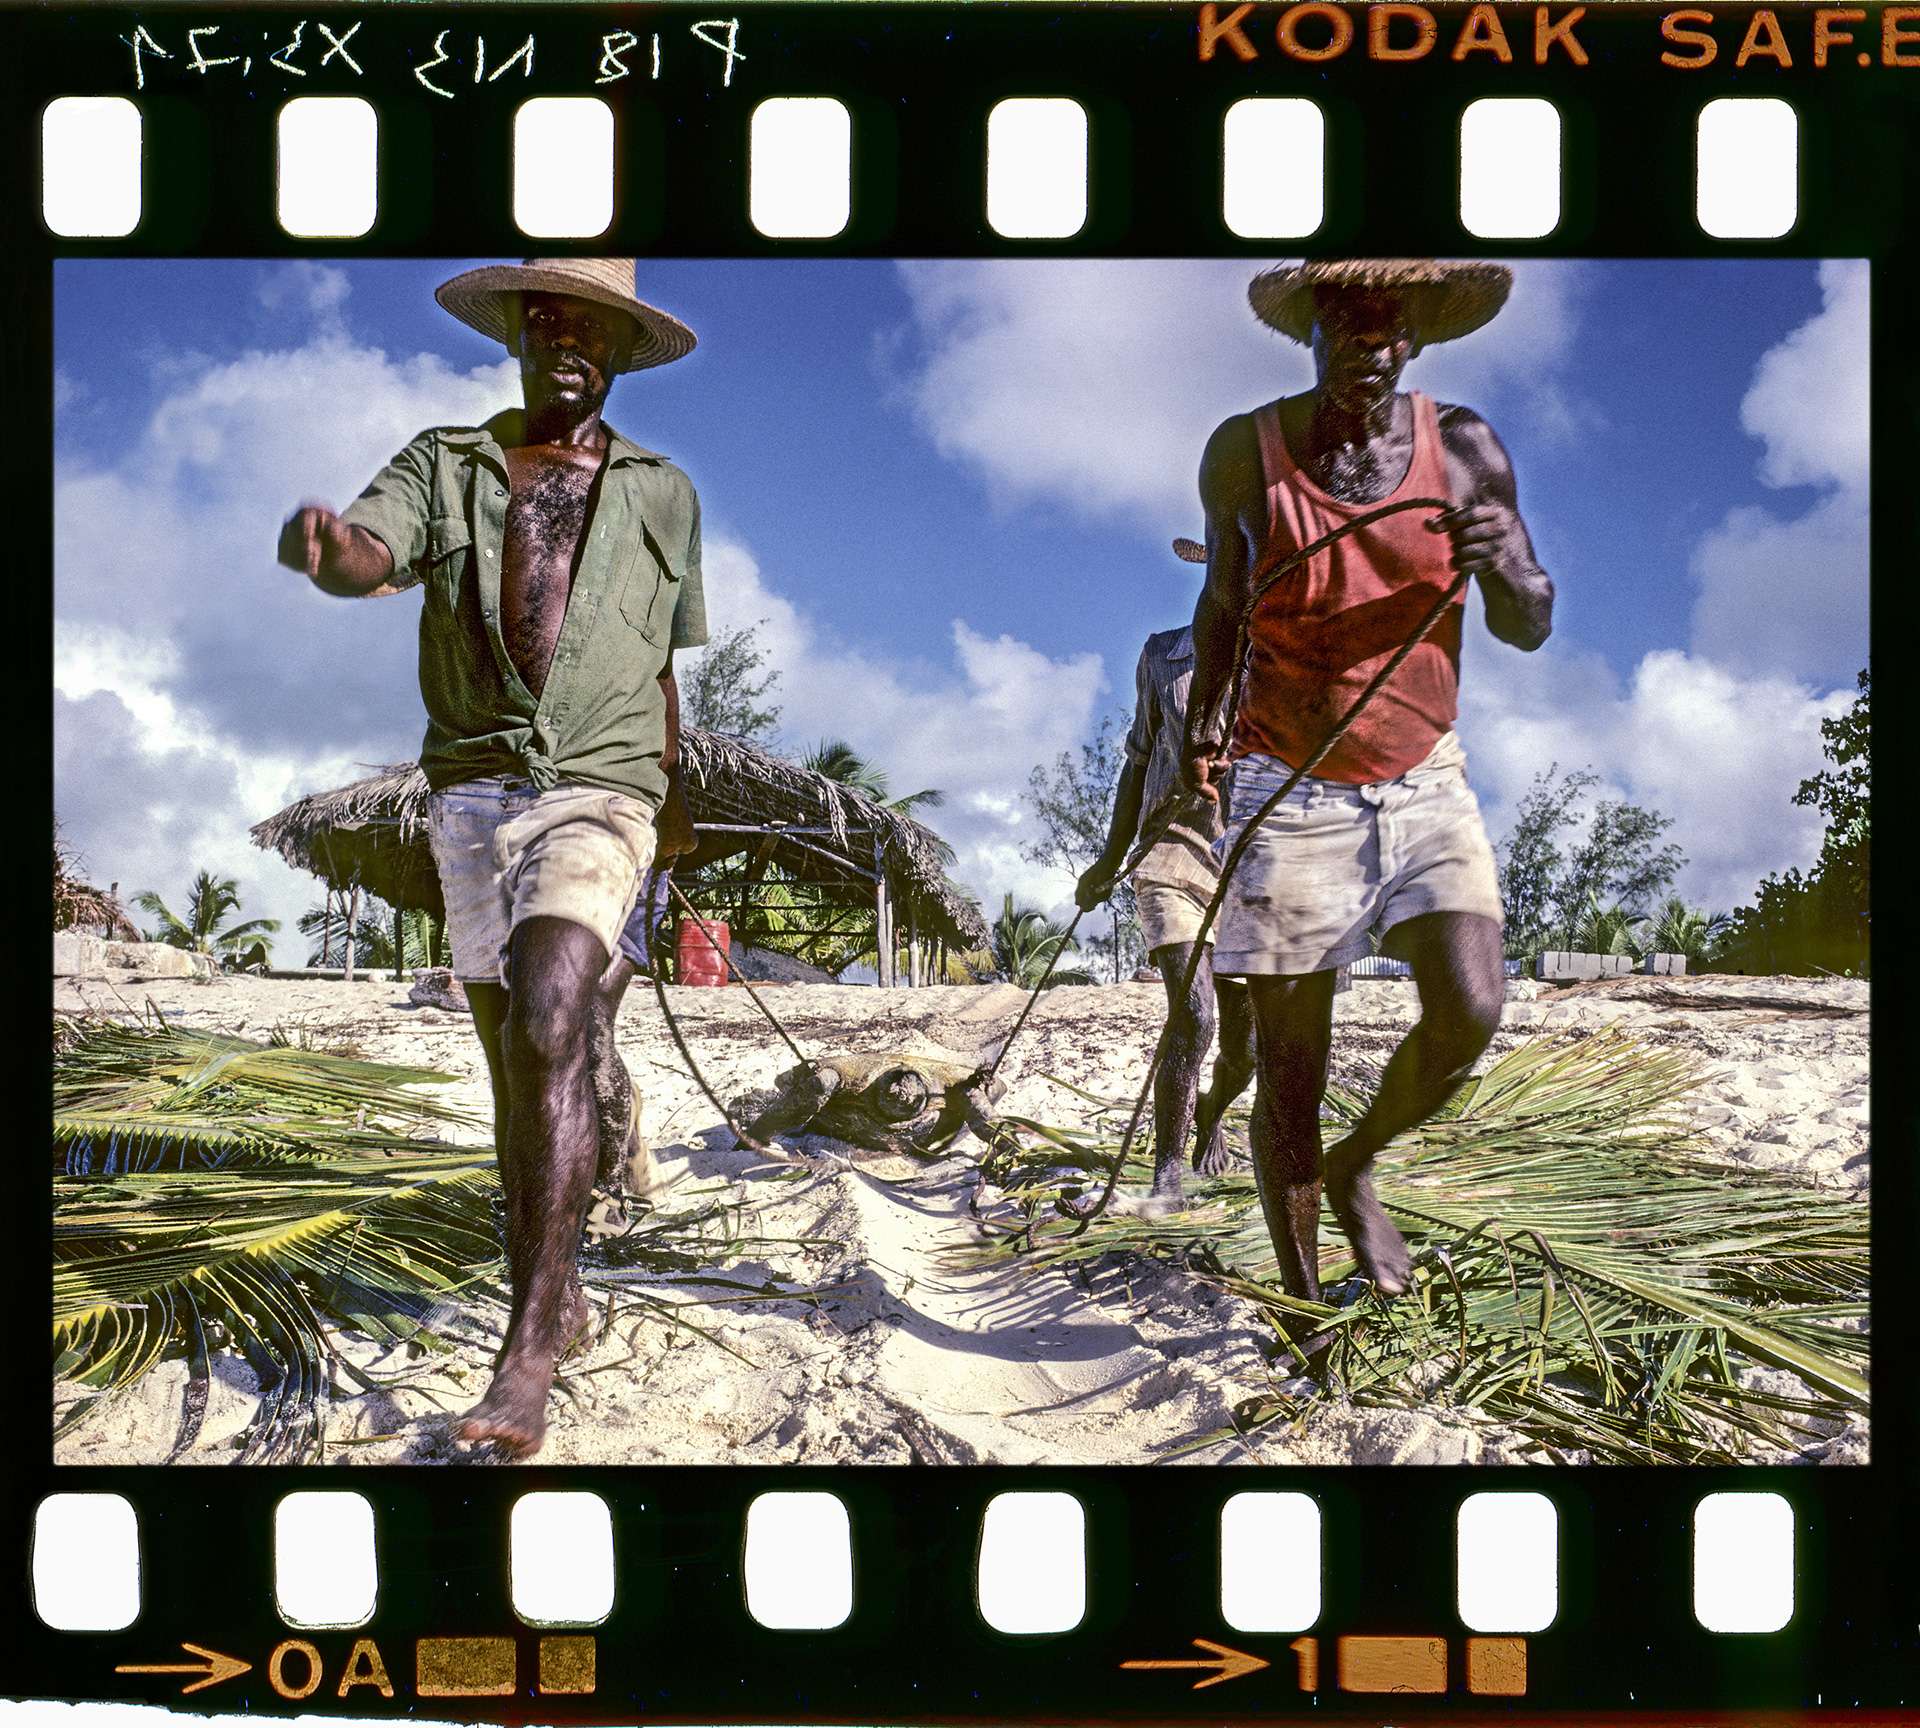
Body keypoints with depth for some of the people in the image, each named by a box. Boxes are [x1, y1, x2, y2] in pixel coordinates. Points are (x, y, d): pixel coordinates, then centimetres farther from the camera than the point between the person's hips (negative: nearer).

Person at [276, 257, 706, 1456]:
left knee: (547, 1031, -24)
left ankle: (527, 1352, -26)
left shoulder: (660, 493, 9)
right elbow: (367, 557, -14)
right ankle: (562, 1301, 32)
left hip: (597, 796, -3)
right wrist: (324, 544, -38)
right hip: (472, 793, 3)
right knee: (518, 1070, 12)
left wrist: (672, 794, 30)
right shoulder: (443, 464, 8)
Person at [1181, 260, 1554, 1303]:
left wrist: (1503, 562, -19)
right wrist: (1202, 721, 3)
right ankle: (1302, 1301, 14)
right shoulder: (1244, 454, -3)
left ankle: (1354, 1169, 12)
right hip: (1286, 788, -1)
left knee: (1469, 1011, -18)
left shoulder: (1463, 450, -2)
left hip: (1423, 784, 1)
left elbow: (1529, 626, 2)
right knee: (1289, 1071, -2)